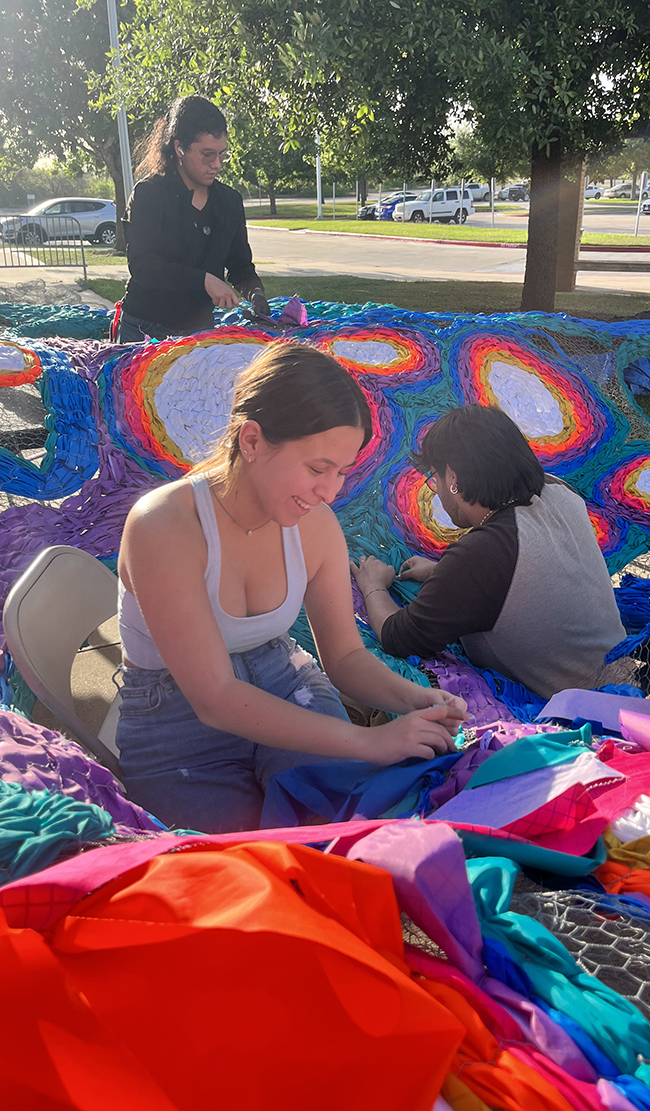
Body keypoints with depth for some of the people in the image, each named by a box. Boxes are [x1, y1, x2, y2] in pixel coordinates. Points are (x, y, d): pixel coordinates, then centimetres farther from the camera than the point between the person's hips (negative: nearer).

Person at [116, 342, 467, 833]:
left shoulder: (316, 523, -8)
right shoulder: (162, 527, -26)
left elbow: (345, 653, 4)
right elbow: (215, 699, -28)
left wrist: (412, 699, -17)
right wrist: (368, 741, -31)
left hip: (286, 689, 4)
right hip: (179, 727, -3)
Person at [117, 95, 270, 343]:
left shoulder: (230, 202, 7)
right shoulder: (149, 194, -9)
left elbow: (240, 266, 14)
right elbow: (141, 265, -21)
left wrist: (255, 292, -10)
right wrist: (203, 281, -31)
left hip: (201, 331, 4)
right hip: (144, 331, -4)